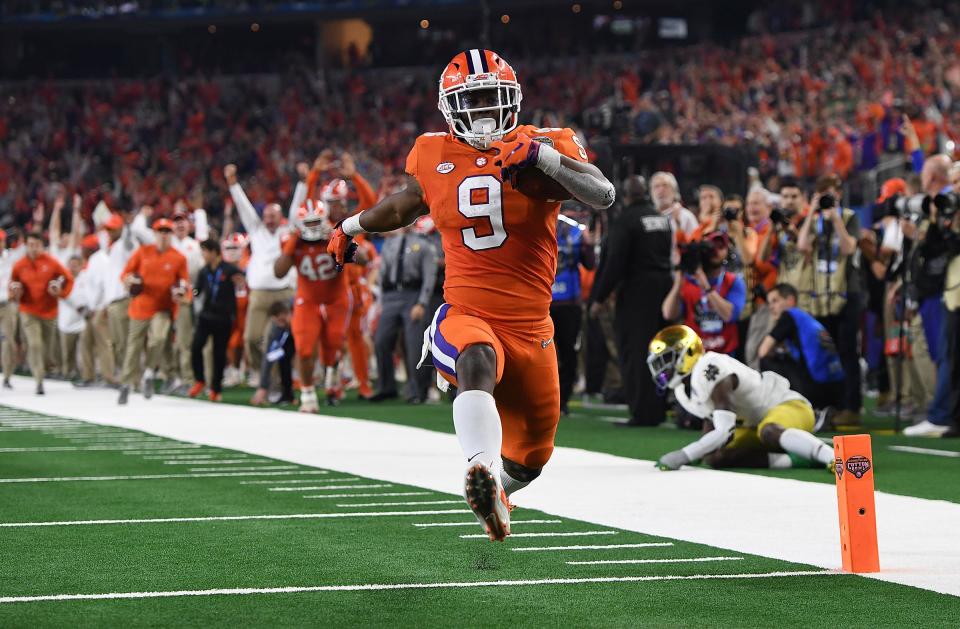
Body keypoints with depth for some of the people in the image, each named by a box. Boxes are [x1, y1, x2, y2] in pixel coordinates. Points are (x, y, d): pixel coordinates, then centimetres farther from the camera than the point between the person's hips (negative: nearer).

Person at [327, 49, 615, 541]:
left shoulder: (545, 147, -4)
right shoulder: (434, 157, 4)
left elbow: (603, 196, -21)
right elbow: (405, 204, 27)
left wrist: (541, 155, -32)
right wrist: (352, 227, 43)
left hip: (530, 327, 1)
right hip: (465, 313, -1)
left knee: (532, 453, 16)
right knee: (477, 361, -40)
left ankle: (494, 493, 50)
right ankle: (483, 474, -59)